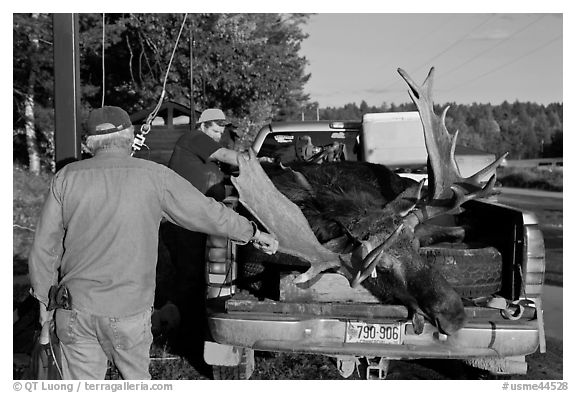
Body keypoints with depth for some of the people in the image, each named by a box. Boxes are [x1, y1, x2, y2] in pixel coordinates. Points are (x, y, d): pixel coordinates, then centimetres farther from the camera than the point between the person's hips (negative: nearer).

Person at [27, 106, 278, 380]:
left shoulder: (66, 177, -1)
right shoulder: (154, 177, -6)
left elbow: (44, 247, 3)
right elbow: (206, 212, 1)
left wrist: (45, 301, 15)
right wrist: (253, 233, 15)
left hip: (75, 309, 2)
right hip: (129, 311, -1)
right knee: (136, 378, 20)